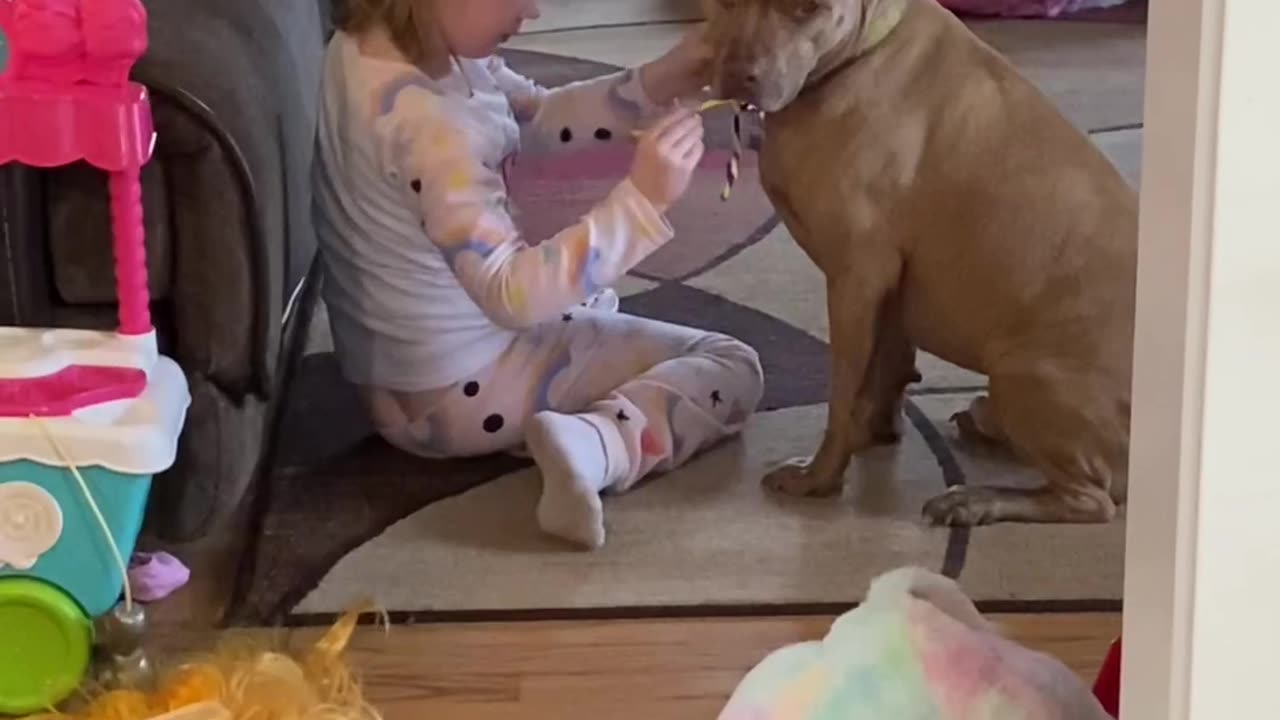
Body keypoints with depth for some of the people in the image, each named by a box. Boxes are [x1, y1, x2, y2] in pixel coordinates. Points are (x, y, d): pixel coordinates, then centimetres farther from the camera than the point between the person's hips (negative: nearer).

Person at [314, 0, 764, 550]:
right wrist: (641, 201, -40)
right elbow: (513, 292, -36)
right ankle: (592, 443, -21)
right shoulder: (425, 122, -34)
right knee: (732, 369, -2)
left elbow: (539, 114, 2)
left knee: (591, 299, 41)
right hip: (461, 390, -11)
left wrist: (657, 84, -13)